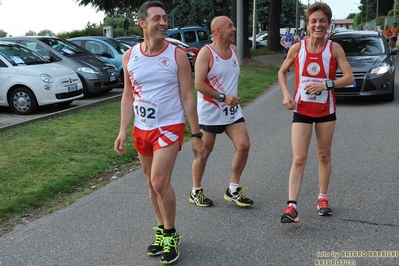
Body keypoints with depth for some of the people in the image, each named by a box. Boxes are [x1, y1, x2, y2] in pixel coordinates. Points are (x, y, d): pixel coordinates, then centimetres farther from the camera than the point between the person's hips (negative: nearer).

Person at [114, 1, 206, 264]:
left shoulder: (177, 55, -9)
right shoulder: (129, 56, 0)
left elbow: (187, 97, -7)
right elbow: (128, 96, 6)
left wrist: (197, 136, -8)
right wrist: (123, 131, -2)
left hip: (169, 128, -4)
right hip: (142, 130, 4)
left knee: (160, 182, -13)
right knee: (152, 183, 14)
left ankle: (171, 235, 8)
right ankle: (161, 229, 31)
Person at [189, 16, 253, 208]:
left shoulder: (234, 50, 9)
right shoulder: (206, 52, -13)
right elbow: (198, 84, -19)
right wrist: (223, 97, -22)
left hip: (232, 110, 6)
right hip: (209, 112, -6)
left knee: (244, 145, -3)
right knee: (204, 152, 4)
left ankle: (233, 190, 12)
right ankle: (195, 192, 22)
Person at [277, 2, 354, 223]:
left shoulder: (334, 49, -7)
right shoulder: (297, 48, -5)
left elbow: (349, 78, -12)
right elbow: (282, 72, 10)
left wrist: (325, 84, -26)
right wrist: (286, 94, -5)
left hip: (326, 111, 1)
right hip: (301, 110, -1)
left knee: (324, 156, 13)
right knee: (298, 159, -7)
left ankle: (322, 198, 29)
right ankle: (291, 206, -8)